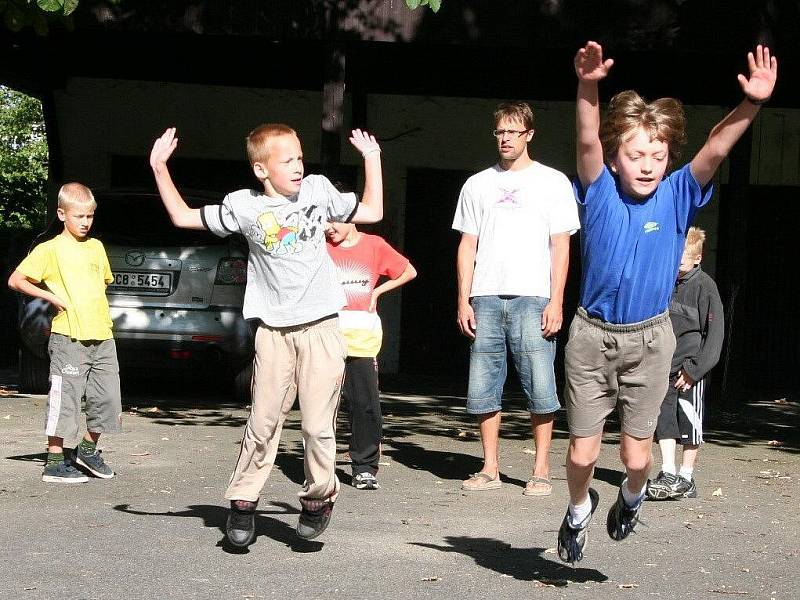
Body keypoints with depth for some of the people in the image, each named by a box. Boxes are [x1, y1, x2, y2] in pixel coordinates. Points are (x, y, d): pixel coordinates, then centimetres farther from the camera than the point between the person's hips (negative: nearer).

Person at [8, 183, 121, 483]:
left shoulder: (96, 247, 14)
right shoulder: (50, 249, -4)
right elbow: (16, 280, -7)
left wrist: (91, 300, 13)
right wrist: (52, 296, -12)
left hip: (102, 337, 6)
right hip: (69, 337, -6)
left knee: (107, 399, 7)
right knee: (64, 399, -4)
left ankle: (88, 450, 26)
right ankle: (54, 462, 5)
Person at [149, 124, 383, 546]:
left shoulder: (318, 189, 7)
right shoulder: (244, 206, 2)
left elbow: (371, 212, 18)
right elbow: (183, 217, 7)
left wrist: (372, 158, 17)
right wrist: (159, 169, 3)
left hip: (320, 327, 1)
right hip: (273, 332, 0)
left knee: (318, 424, -2)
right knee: (263, 423, -1)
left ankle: (319, 497, 17)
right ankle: (243, 502, 13)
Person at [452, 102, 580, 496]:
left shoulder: (552, 182, 7)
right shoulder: (477, 185, 15)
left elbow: (561, 246, 3)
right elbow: (467, 245, 14)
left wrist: (556, 301, -6)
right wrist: (463, 301, 4)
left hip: (533, 299, -3)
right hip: (485, 299, 3)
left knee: (540, 388, -7)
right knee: (483, 388, 2)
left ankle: (541, 470, 1)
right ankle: (490, 469, 11)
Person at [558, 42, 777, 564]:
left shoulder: (677, 197, -5)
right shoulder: (600, 194, -7)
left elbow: (715, 150, -19)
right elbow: (588, 144, -24)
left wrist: (753, 104, -35)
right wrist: (588, 88, -42)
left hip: (650, 339, 1)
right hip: (592, 335, 0)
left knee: (636, 451, 4)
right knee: (583, 451, 5)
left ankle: (632, 496, 40)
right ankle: (580, 507, 37)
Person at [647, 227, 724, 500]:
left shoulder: (704, 286, -9)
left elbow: (715, 331, -9)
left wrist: (694, 369, -12)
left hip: (691, 367, -4)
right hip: (663, 365, 4)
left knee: (690, 421, 2)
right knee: (664, 418, -4)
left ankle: (686, 478, 11)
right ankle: (668, 475, -3)